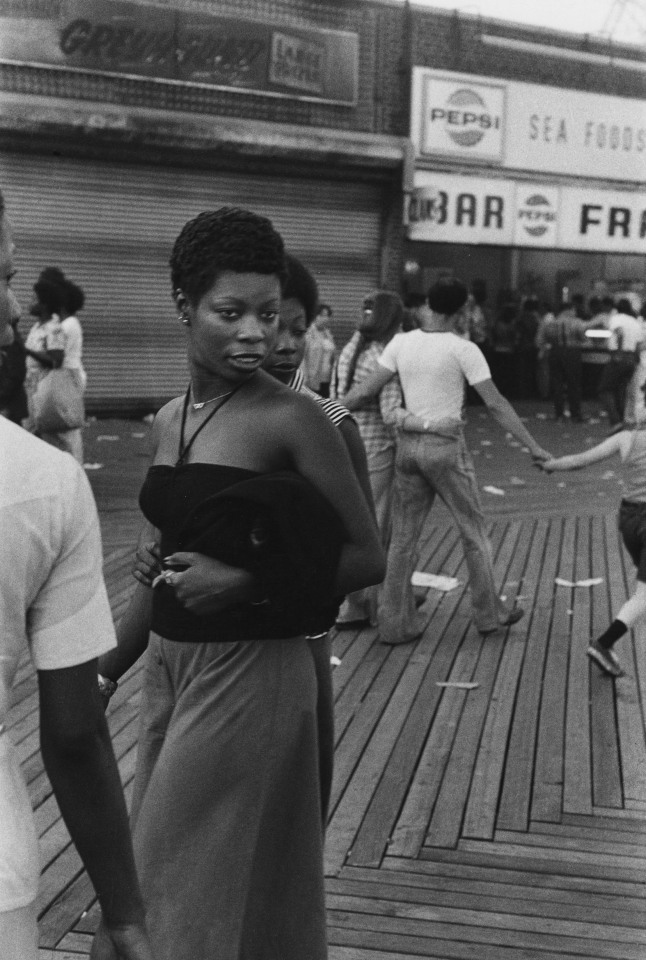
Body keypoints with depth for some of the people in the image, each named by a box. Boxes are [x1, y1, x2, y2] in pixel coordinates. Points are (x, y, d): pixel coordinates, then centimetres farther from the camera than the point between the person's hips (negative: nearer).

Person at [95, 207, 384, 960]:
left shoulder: (292, 420, -13)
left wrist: (246, 582, -20)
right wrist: (107, 669, 13)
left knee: (188, 882, 5)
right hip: (169, 667, 7)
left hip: (251, 672, -7)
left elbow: (365, 559, -10)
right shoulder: (168, 420, 6)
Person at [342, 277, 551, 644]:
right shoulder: (464, 349, -12)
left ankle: (396, 623, 14)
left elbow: (365, 390, -1)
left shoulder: (401, 343, 0)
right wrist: (534, 447, -9)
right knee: (474, 531, 13)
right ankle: (489, 613, 25)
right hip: (447, 448, -4)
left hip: (409, 445, 4)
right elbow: (496, 404, -13)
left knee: (404, 535, 11)